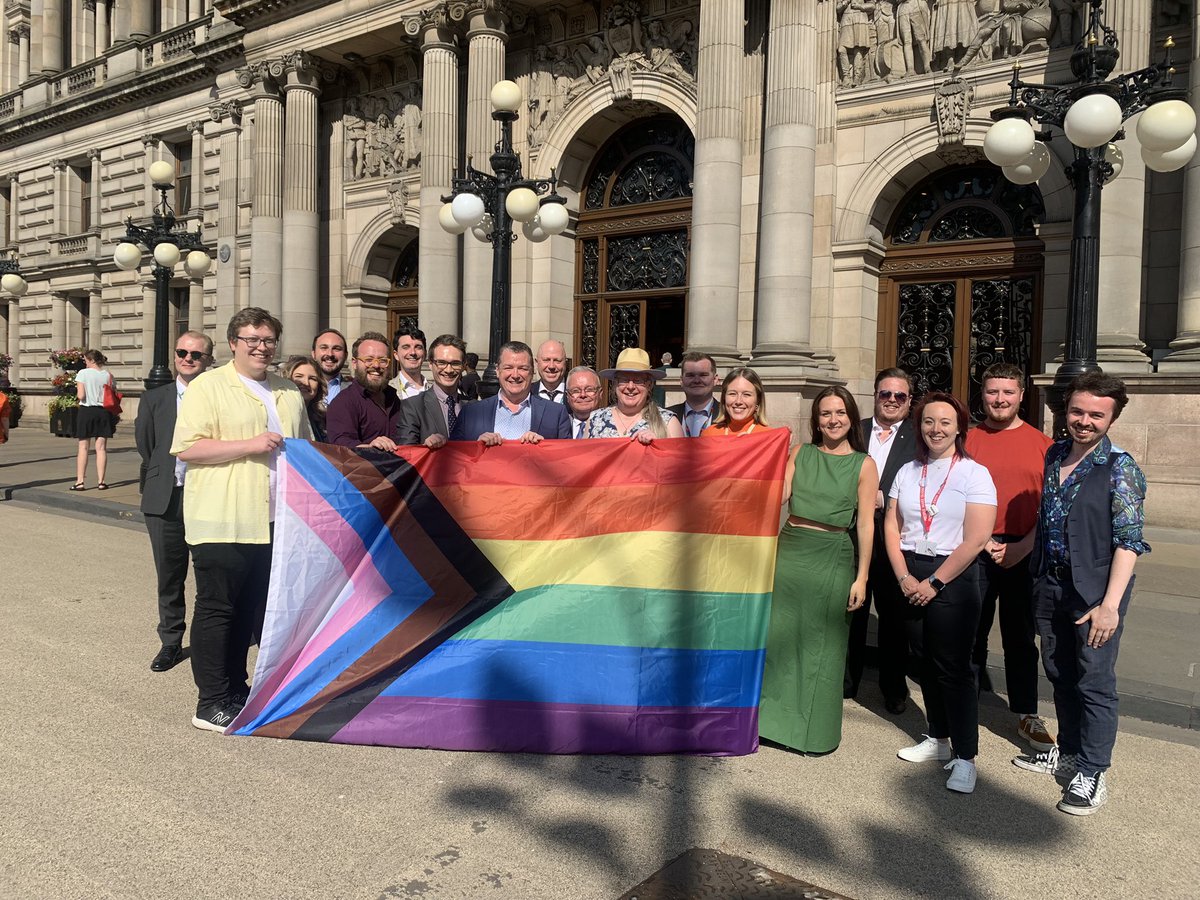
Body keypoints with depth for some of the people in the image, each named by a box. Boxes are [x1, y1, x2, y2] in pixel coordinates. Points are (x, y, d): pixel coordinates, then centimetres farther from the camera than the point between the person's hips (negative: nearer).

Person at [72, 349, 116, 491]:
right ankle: (101, 482, 5)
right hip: (103, 412, 2)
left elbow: (81, 396, -12)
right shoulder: (108, 375, 1)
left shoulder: (83, 373, -8)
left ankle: (79, 482, 4)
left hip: (86, 411, -2)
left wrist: (78, 392, 7)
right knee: (101, 448, 5)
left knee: (83, 447, 5)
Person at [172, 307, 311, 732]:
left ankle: (235, 692, 26)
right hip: (222, 521, -6)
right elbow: (187, 448, -13)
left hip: (272, 521, 6)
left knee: (249, 610, 14)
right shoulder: (208, 386, -4)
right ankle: (211, 703, 10)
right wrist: (249, 445, -19)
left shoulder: (290, 393, 17)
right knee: (216, 609, 1)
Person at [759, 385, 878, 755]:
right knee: (777, 634, 7)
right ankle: (774, 716, 25)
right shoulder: (801, 453, 8)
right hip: (788, 551, 3)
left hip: (832, 559, -2)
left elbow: (865, 525, -2)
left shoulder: (864, 465, 1)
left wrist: (861, 577, -6)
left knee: (821, 644, 6)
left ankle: (815, 728, 23)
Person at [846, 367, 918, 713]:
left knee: (894, 616, 8)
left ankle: (894, 688, 25)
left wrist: (885, 500, -16)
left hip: (893, 541, -2)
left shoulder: (919, 439, 0)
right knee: (851, 612, 12)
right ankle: (845, 681, 27)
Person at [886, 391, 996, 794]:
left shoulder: (974, 474, -7)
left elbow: (976, 539, -14)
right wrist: (904, 576, -6)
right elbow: (891, 526, 6)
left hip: (953, 578, -5)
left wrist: (935, 583, -14)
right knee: (925, 660, 12)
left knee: (954, 666, -3)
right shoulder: (908, 472, 9)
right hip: (910, 577, 5)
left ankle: (965, 757, 7)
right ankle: (938, 739, 26)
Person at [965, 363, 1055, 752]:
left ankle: (1027, 716, 21)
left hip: (1025, 553, 0)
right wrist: (983, 541, -6)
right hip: (974, 549, 0)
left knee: (1021, 637, 9)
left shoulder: (1042, 445, 4)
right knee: (970, 634, 7)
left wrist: (1023, 546, -8)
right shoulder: (967, 441, 4)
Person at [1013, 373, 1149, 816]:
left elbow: (1128, 541, -16)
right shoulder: (1055, 455, 7)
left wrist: (1110, 604, -21)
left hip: (1093, 588, -6)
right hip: (1050, 583, 6)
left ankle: (1092, 774, 17)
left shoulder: (1120, 468, -12)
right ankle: (1068, 752, 36)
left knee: (1095, 682, 3)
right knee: (1060, 674, 18)